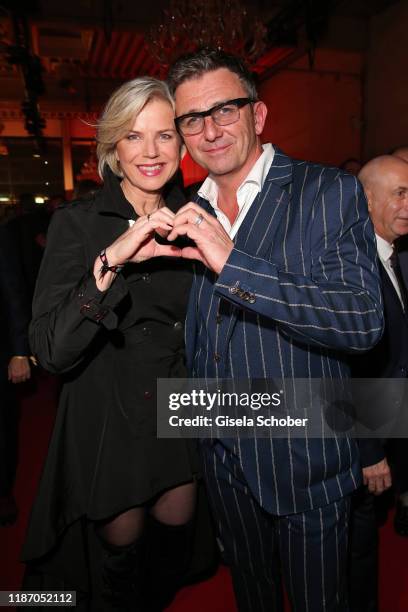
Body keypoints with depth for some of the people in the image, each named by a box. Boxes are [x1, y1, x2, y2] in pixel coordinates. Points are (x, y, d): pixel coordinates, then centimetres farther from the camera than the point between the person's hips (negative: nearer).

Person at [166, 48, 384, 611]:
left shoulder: (330, 193, -13)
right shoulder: (189, 215, 3)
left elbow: (363, 321, -26)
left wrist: (232, 262, -30)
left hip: (305, 462, -4)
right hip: (221, 456, 5)